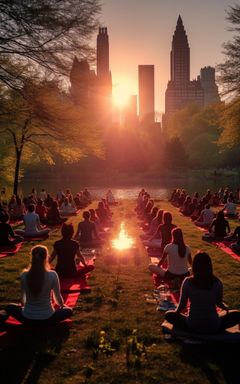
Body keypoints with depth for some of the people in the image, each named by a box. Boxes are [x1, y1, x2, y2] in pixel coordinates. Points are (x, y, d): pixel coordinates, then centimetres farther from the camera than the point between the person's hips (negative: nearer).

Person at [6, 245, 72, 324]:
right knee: (68, 311, 25)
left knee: (9, 307, 30)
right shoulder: (52, 275, -15)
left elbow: (23, 296, 6)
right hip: (46, 318, -1)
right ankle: (45, 323, 9)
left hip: (27, 318, 1)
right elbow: (57, 296, -1)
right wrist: (62, 306, 22)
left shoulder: (24, 275, -10)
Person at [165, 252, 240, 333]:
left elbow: (182, 306, -3)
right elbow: (219, 303, 7)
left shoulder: (188, 282, -10)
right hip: (213, 326, 1)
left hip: (193, 326, 0)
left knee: (169, 315, 23)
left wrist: (176, 311, 20)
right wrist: (226, 308, 31)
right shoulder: (217, 282, -7)